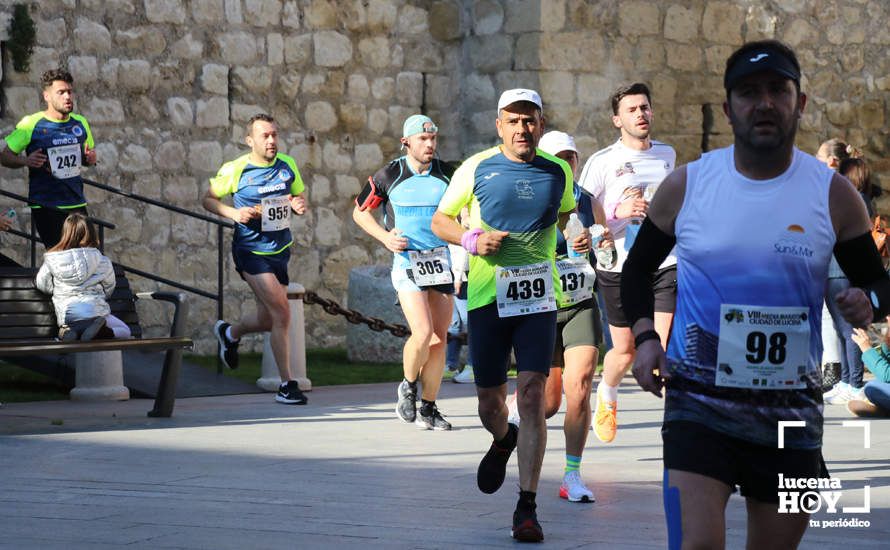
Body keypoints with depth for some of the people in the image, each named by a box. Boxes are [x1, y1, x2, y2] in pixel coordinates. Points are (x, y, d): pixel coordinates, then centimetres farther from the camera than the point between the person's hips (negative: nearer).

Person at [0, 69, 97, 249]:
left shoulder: (80, 123, 10)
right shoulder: (31, 124, -5)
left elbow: (90, 157, 25)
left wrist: (90, 158, 1)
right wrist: (26, 161, -21)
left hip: (77, 204, 5)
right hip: (46, 207, -5)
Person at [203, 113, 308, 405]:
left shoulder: (288, 165, 3)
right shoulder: (235, 170, -8)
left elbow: (299, 197, 17)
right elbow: (209, 199, 3)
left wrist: (300, 206, -8)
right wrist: (234, 213, -15)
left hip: (279, 250, 6)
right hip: (250, 251, -6)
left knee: (268, 320, 15)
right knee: (281, 312, -19)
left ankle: (229, 333, 49)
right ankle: (286, 384, -12)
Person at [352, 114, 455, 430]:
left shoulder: (447, 173, 4)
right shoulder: (389, 176, -2)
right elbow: (360, 212, 9)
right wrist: (385, 237, -6)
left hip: (441, 261, 3)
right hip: (407, 260, -3)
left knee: (439, 339, 3)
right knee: (423, 333, -18)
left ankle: (428, 409, 16)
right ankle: (408, 387, 9)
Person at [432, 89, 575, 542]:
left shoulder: (558, 172, 6)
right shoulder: (477, 169, 0)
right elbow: (439, 220, 8)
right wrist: (472, 240, -9)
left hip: (538, 297, 0)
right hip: (487, 296, 0)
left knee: (532, 394, -13)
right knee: (489, 403, 8)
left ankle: (527, 508, -10)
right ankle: (504, 440, 47)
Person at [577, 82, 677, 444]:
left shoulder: (667, 154, 10)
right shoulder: (602, 162, -3)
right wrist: (617, 211, -20)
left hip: (665, 264, 2)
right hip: (620, 268, -2)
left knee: (667, 349, -12)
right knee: (625, 351, 9)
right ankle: (606, 396, 41)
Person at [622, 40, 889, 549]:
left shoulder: (834, 194, -1)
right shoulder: (685, 186, -1)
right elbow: (638, 269, 14)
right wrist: (645, 337, -3)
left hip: (792, 407, 2)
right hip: (699, 398, -1)